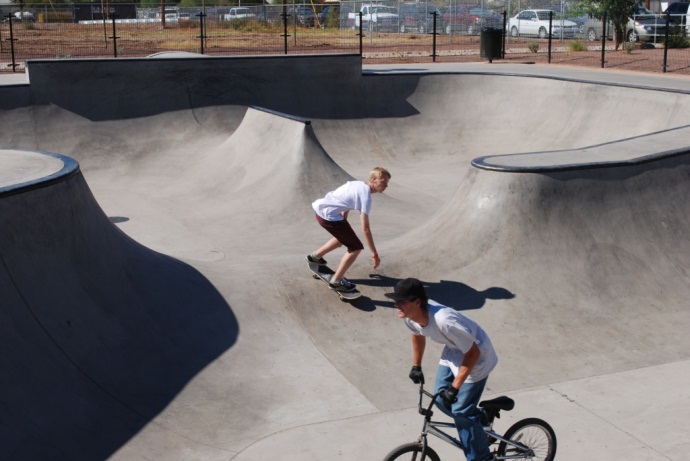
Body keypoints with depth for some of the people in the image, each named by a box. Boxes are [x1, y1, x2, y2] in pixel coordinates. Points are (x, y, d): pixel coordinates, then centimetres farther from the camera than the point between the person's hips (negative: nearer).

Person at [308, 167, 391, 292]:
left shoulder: (359, 185, 11)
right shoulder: (365, 196, -16)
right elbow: (365, 228, -19)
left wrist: (343, 230, 34)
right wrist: (374, 254, -14)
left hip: (320, 208, 10)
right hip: (328, 216, -10)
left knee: (344, 238, 32)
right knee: (356, 248, -2)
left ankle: (315, 256, 46)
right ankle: (336, 282, 7)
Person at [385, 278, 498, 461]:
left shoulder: (444, 320, -41)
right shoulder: (409, 316, -18)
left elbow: (473, 352, -29)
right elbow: (418, 334, 9)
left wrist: (455, 387, -26)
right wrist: (416, 366, 14)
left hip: (475, 356, -7)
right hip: (453, 352, 7)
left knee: (461, 410, -4)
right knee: (441, 400, 9)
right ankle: (478, 418, 34)